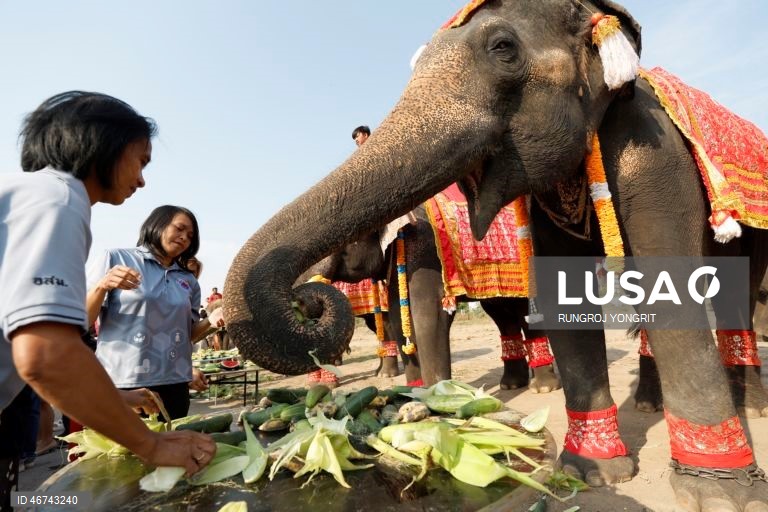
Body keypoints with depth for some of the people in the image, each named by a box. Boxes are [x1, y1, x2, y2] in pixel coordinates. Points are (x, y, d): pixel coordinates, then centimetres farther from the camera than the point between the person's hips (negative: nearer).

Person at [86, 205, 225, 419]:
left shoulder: (188, 281, 12)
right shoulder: (115, 259, 1)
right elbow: (82, 322, -1)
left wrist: (210, 322, -4)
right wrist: (102, 286, -18)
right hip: (121, 384, -4)